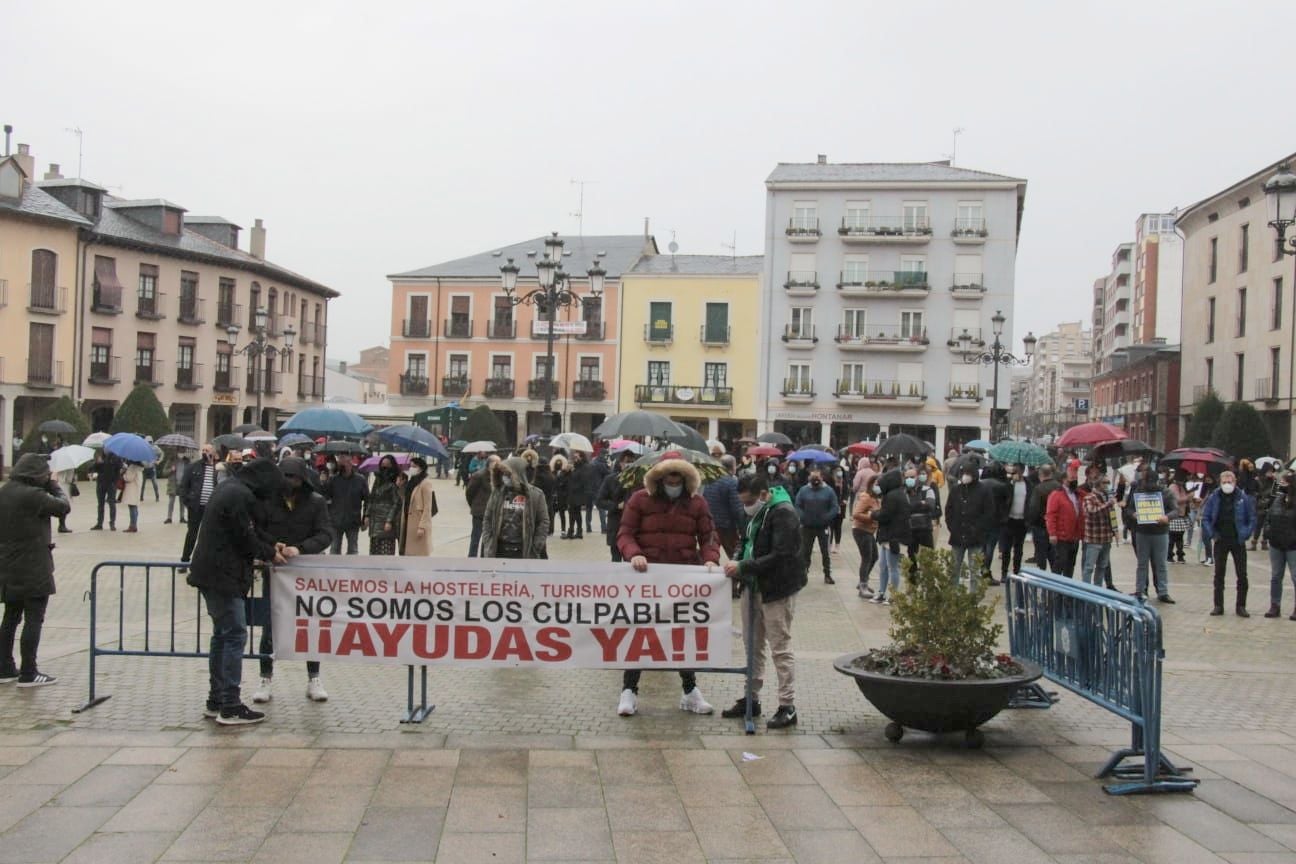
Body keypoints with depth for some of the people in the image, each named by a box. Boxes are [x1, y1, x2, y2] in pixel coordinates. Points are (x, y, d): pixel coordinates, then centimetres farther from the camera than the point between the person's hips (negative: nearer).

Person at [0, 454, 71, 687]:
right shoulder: (32, 495, -20)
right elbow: (63, 507, -11)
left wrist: (49, 488, 7)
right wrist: (55, 486, 4)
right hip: (33, 569, -8)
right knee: (34, 619, -1)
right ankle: (28, 673, 2)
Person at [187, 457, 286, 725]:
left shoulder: (230, 489, 15)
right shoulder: (242, 496, -18)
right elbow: (245, 539, -16)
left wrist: (270, 546, 13)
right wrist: (270, 554, -1)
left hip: (210, 573, 11)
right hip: (223, 576, -11)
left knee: (222, 635, 17)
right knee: (235, 635, -6)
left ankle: (216, 701, 23)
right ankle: (230, 707, -4)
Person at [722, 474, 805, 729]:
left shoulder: (782, 514, -19)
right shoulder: (757, 513, 10)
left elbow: (780, 556, -25)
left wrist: (743, 567, -23)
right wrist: (736, 560, 0)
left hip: (777, 589, -9)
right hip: (753, 587, 9)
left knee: (780, 648, -3)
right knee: (753, 646, 15)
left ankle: (788, 707, 4)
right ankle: (751, 699, 26)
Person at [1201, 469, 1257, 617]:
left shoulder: (1243, 498, -5)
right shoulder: (1214, 498, -2)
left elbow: (1252, 519, 2)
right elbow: (1205, 518, 3)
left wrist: (1245, 534, -6)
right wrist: (1212, 535, -6)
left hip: (1238, 541, -1)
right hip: (1220, 541, 1)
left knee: (1242, 575, 2)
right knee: (1219, 574, 6)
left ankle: (1241, 606, 10)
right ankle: (1218, 606, 13)